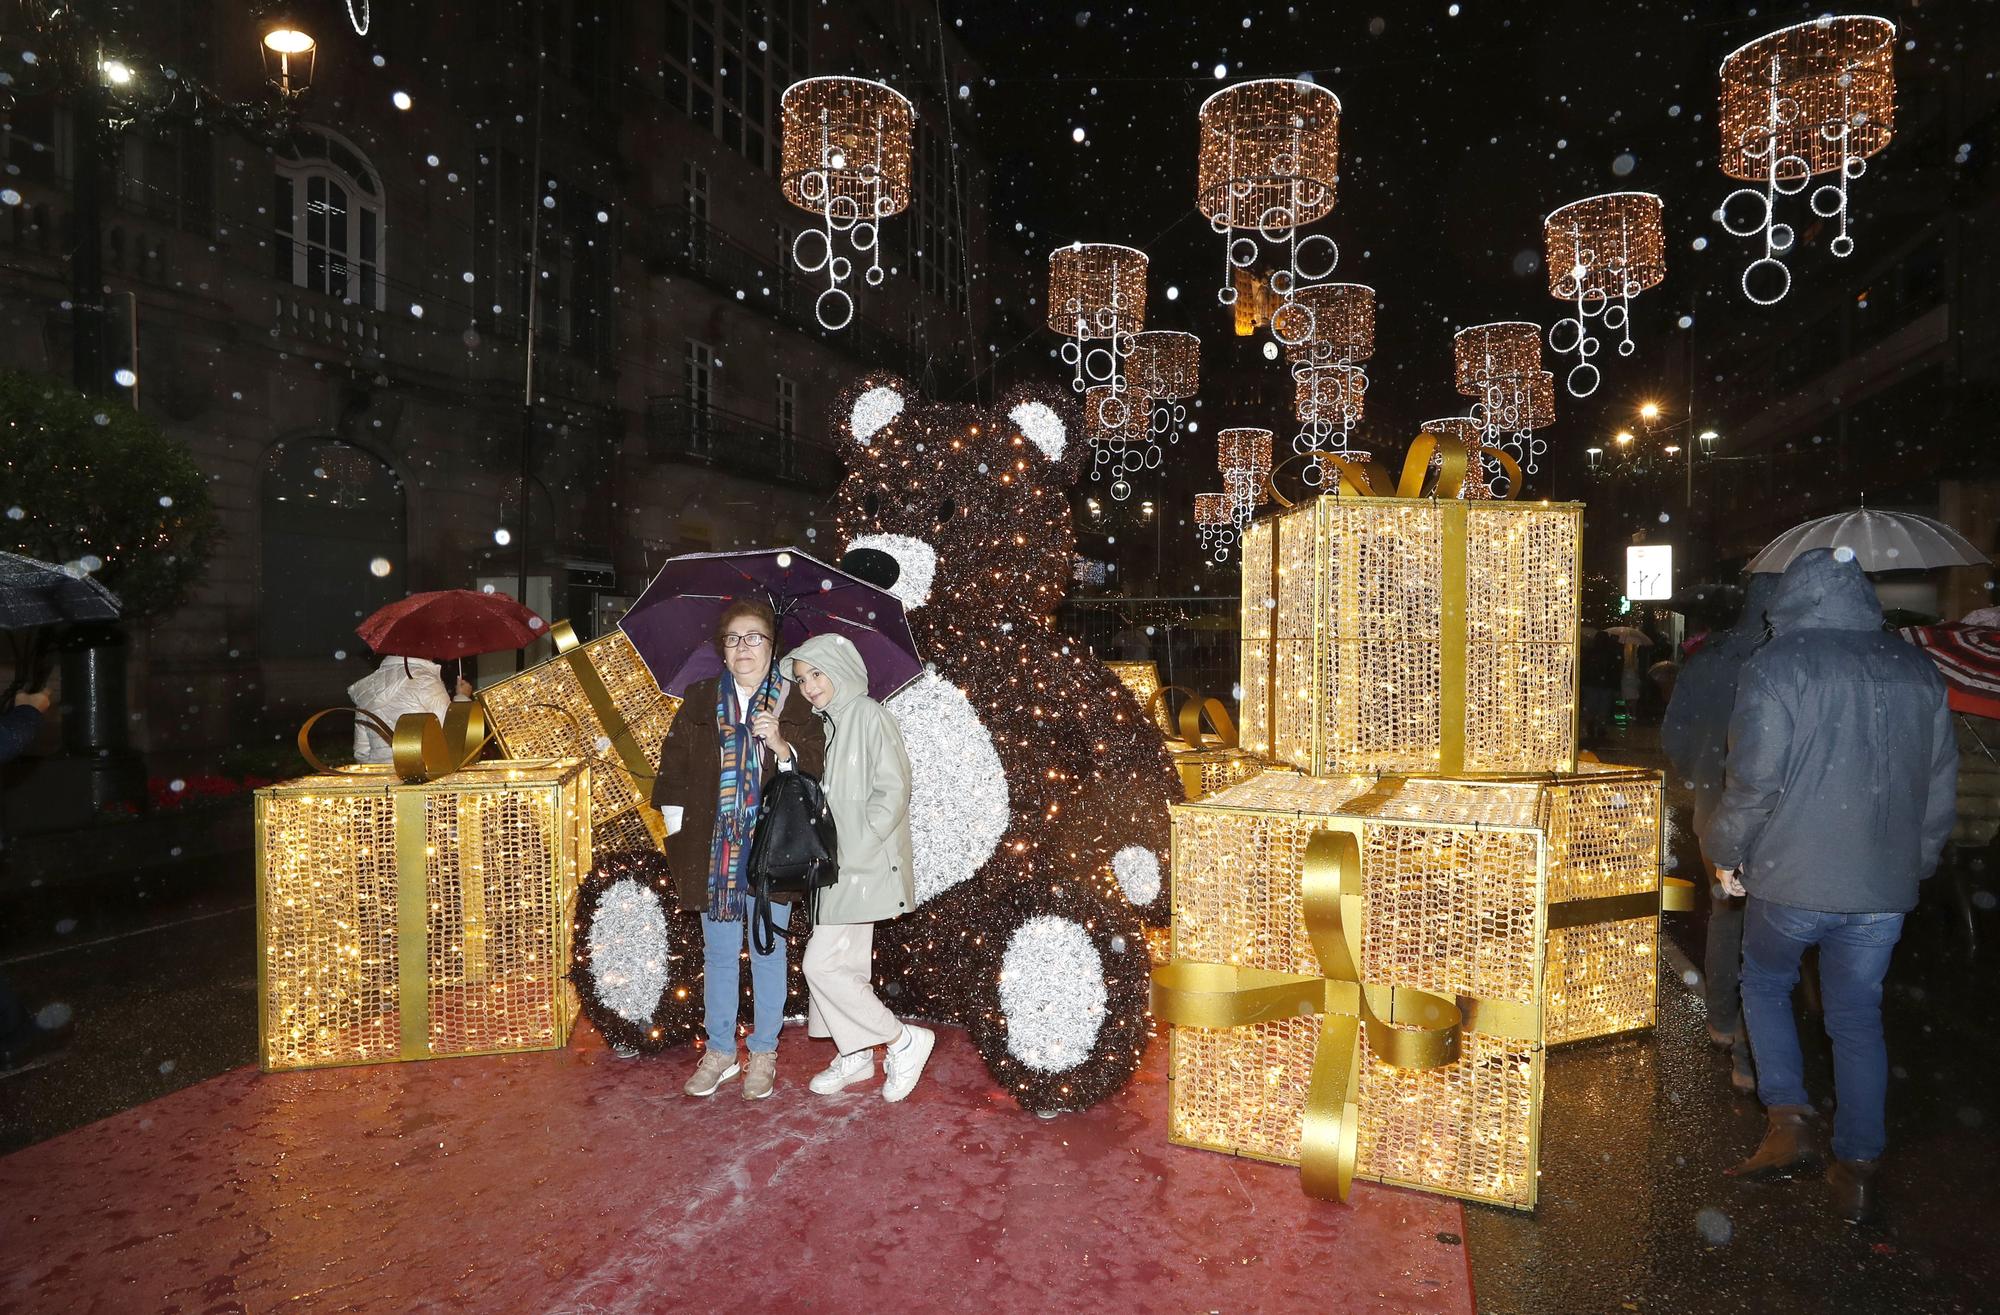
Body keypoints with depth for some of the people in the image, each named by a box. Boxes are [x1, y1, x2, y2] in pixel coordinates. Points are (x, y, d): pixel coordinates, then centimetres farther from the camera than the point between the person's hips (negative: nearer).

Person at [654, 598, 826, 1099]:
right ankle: (720, 1051, 32)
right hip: (713, 849, 2)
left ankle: (763, 1053, 28)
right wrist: (678, 830, 2)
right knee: (718, 954, 14)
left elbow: (814, 771, -7)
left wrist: (783, 747, -25)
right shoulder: (700, 699, 3)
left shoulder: (794, 704, -3)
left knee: (768, 953, 11)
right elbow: (673, 767, 6)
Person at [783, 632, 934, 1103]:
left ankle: (904, 1041, 4)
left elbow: (894, 790, -18)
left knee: (822, 963, -8)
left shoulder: (869, 716, -13)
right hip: (839, 867, 8)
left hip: (865, 867, -8)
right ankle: (855, 1056, 30)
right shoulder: (825, 724, 13)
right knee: (846, 965, 15)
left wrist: (855, 850, -19)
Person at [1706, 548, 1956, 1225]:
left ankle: (1789, 1123, 12)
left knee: (1766, 985, 19)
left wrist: (1728, 853, -2)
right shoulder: (1918, 669, 7)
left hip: (1792, 877, -5)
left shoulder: (1777, 664, -11)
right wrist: (1915, 861, 23)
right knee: (1859, 1016, 15)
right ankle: (1858, 1169, 20)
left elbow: (1755, 778, -16)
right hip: (1885, 886, 5)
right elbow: (1942, 785, 12)